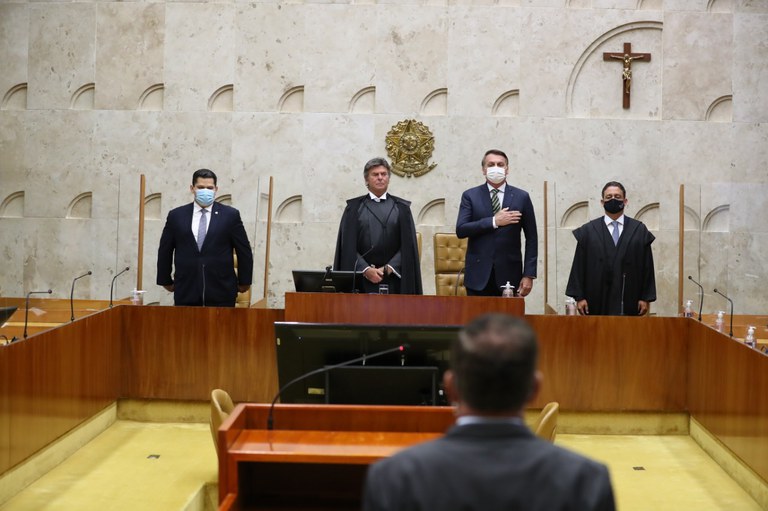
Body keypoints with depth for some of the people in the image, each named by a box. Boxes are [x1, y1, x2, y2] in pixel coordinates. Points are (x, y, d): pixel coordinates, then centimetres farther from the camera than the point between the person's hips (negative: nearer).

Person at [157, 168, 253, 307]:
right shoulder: (176, 216, 7)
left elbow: (244, 252, 7)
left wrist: (244, 282, 9)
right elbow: (164, 252, 14)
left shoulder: (230, 215, 3)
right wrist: (166, 281, 16)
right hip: (186, 294, 1)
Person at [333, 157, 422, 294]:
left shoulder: (401, 208, 11)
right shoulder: (354, 208, 9)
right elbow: (348, 245, 2)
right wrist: (366, 269, -11)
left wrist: (389, 268, -8)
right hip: (362, 279, -1)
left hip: (393, 278, 1)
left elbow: (407, 244, 5)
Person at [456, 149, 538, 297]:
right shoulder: (470, 196, 6)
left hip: (509, 275, 0)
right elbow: (460, 230, -5)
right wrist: (493, 222, -13)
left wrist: (529, 275, 0)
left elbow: (531, 238, 6)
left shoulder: (522, 197, 6)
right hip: (478, 275, 0)